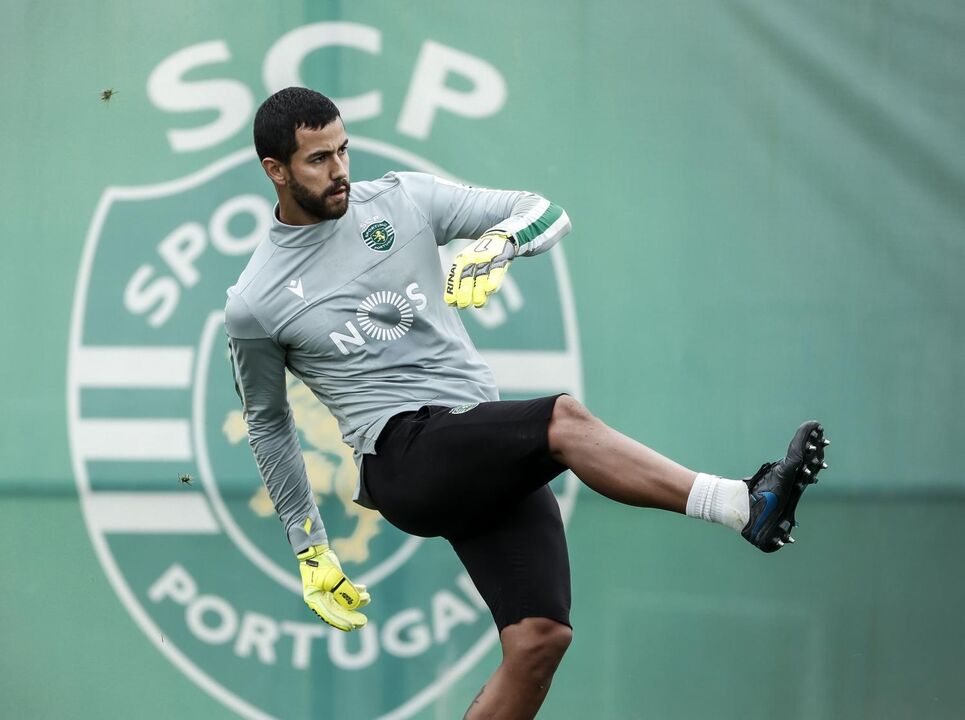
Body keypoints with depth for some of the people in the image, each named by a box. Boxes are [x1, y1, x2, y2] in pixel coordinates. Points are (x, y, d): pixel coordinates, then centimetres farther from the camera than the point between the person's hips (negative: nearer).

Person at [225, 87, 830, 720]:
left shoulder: (403, 199, 9)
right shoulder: (253, 306, 3)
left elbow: (547, 215, 7)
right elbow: (269, 423, 18)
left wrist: (497, 245, -17)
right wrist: (310, 551, 21)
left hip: (491, 456, 4)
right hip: (402, 457, -4)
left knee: (540, 639, -12)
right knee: (565, 419, -30)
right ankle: (744, 506, -37)